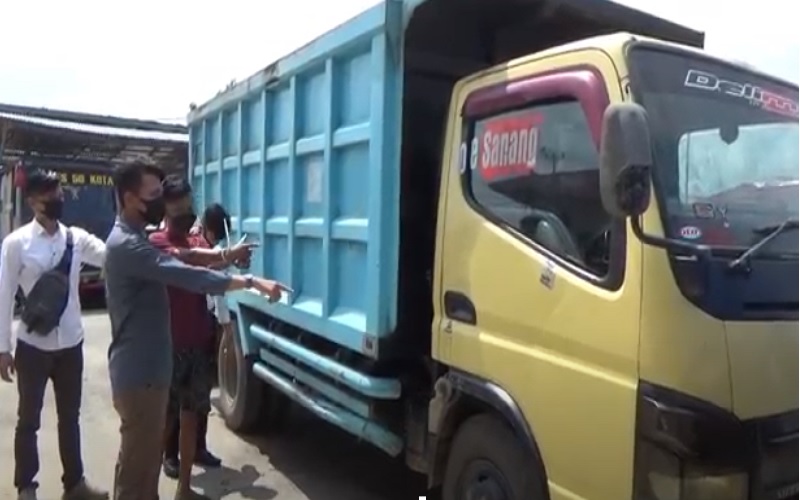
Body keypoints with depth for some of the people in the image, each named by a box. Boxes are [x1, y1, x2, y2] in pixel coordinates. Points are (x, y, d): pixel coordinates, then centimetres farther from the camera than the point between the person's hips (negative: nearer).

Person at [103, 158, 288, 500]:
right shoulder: (127, 245, -21)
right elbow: (188, 276, -28)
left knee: (145, 454, 20)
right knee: (139, 461, 1)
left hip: (146, 366, 10)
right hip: (140, 371, -10)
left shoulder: (134, 240, 14)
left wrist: (224, 256, 1)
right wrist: (251, 282, -27)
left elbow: (178, 257, 16)